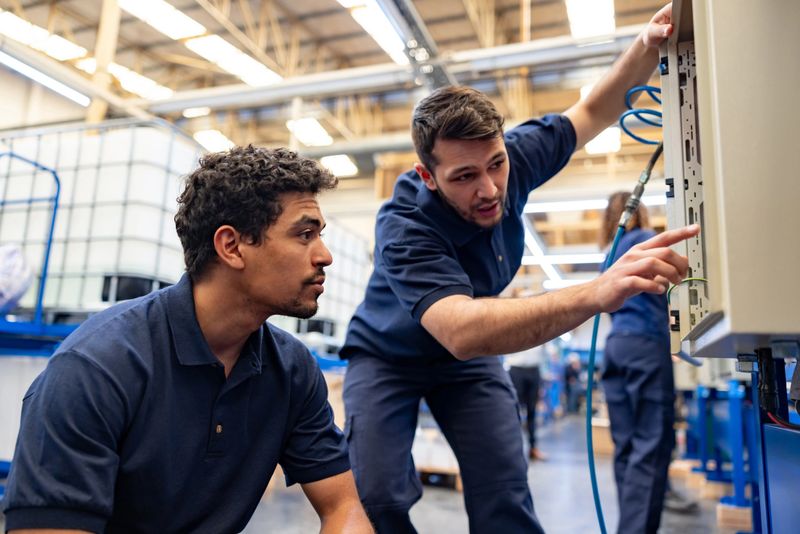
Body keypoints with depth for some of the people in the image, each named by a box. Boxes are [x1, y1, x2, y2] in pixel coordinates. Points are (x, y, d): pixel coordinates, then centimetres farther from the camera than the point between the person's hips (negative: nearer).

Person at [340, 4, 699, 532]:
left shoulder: (512, 160, -19)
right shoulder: (404, 226, -36)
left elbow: (593, 111, -3)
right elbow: (461, 331, -51)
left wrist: (647, 46, -22)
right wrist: (596, 293, -63)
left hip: (470, 359, 4)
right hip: (389, 356, -3)